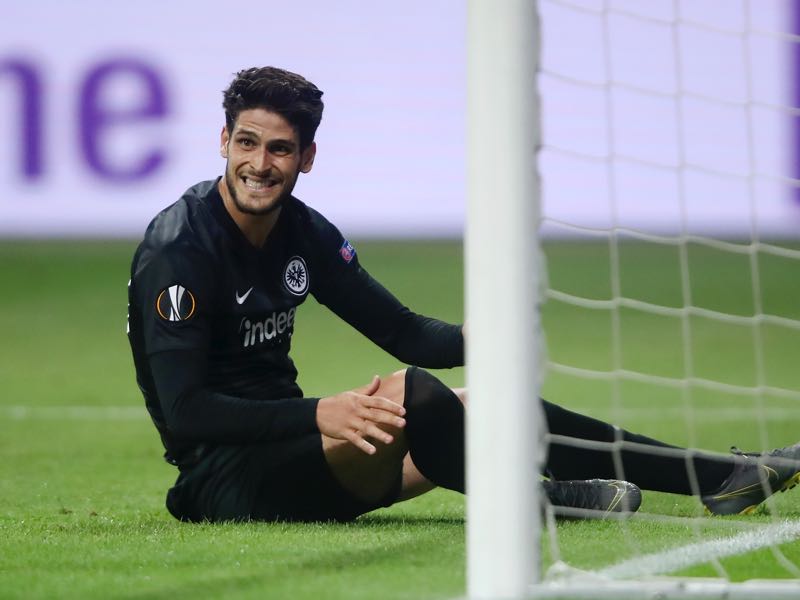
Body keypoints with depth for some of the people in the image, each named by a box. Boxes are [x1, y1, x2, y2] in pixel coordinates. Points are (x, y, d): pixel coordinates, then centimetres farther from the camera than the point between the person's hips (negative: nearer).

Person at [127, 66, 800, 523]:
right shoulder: (179, 247, -17)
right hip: (223, 476, -8)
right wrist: (317, 415, -31)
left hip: (289, 446, 8)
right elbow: (184, 410, -23)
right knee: (408, 395, -30)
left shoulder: (304, 233, 7)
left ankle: (715, 475, 1)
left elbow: (405, 333, 12)